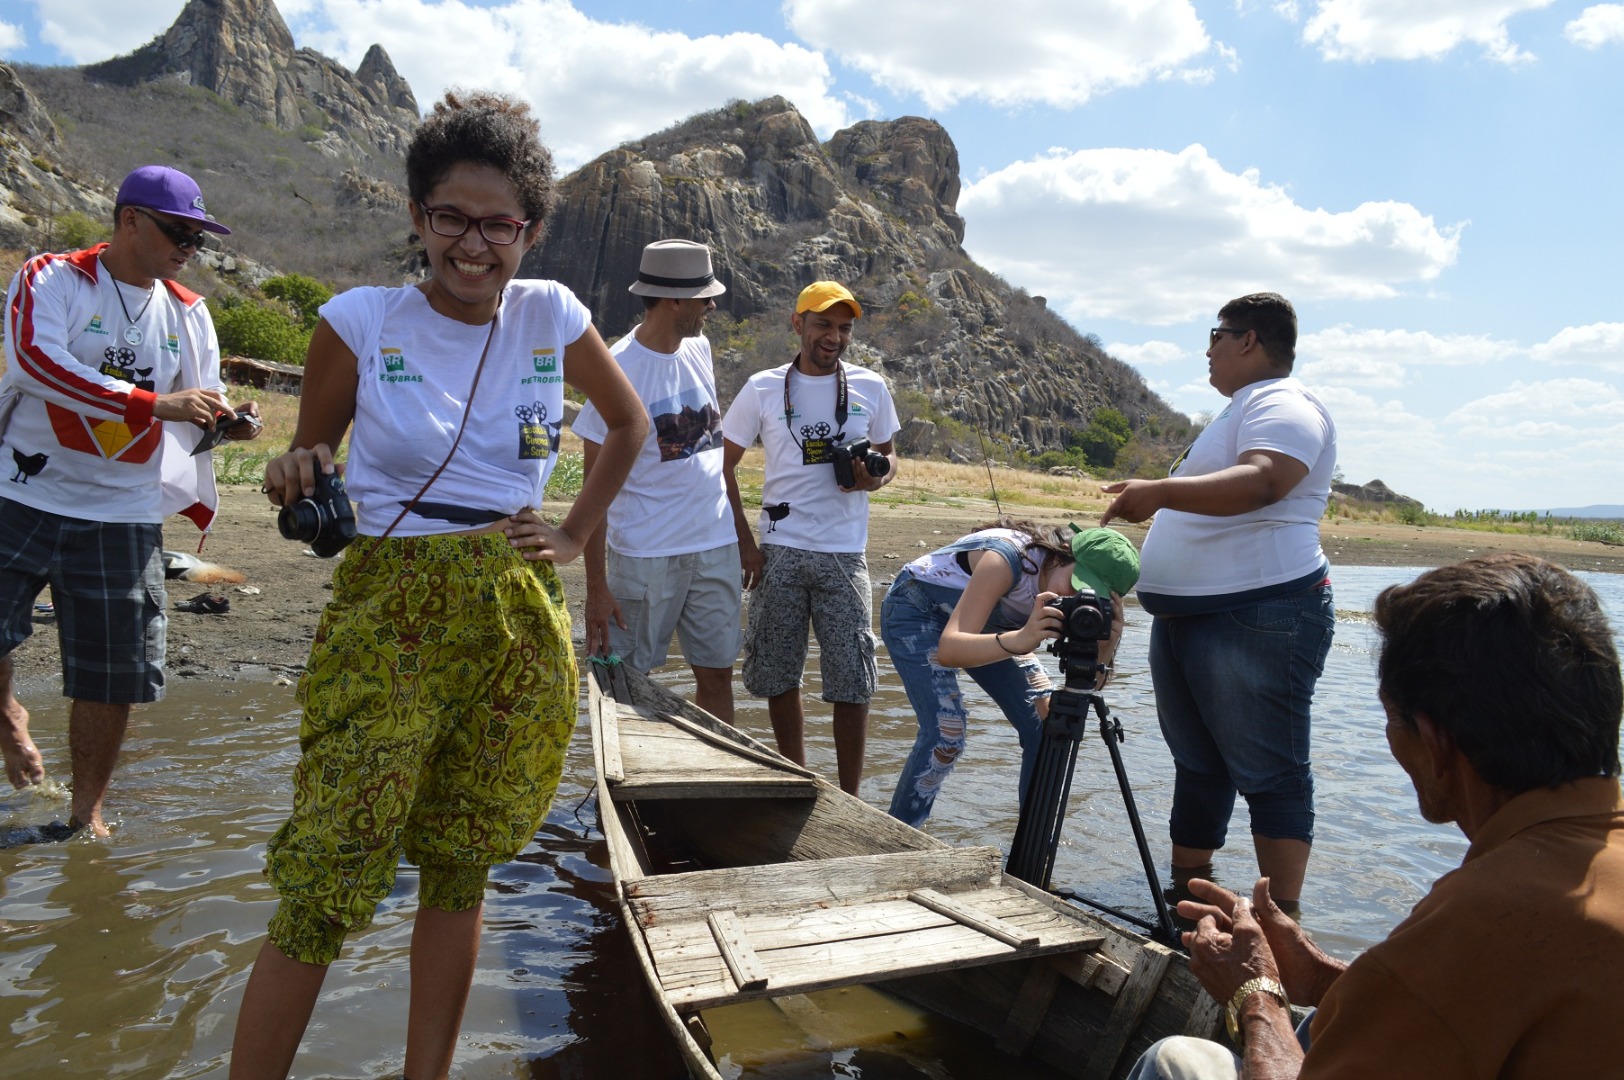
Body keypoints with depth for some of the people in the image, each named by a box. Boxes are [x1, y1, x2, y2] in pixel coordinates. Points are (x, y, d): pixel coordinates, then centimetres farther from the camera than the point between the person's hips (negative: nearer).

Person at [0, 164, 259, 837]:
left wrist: (230, 424, -14)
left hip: (125, 515, 3)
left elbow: (197, 421, 10)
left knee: (113, 677, 5)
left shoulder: (188, 314, 10)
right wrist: (156, 405, -28)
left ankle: (87, 814, 24)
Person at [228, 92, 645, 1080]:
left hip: (519, 620, 3)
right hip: (390, 614, -2)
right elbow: (310, 455, 7)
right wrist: (299, 482, -16)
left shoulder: (551, 316, 2)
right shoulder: (362, 319, -4)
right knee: (326, 882, -4)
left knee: (461, 867, 12)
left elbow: (630, 423, 17)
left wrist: (574, 535, 8)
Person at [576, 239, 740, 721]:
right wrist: (596, 587, -14)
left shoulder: (699, 348, 7)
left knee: (717, 673, 10)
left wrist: (742, 534, 17)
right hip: (646, 554, -6)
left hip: (717, 545, 6)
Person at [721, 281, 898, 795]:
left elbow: (888, 455, 17)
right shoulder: (763, 388, 2)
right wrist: (745, 543, -2)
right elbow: (724, 465, 7)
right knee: (778, 677, 7)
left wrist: (877, 477, -8)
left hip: (845, 555, 0)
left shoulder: (870, 388, 6)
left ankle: (848, 801, 11)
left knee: (852, 684, -2)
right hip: (779, 554, 0)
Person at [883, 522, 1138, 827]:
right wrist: (1020, 640, -62)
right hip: (915, 609, -6)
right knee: (946, 730, -23)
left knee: (1046, 722, -5)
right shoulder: (1009, 558, -39)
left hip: (985, 621, 6)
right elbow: (949, 650, -47)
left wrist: (1106, 645, -41)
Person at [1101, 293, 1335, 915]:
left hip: (1258, 617, -11)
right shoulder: (1242, 410, 24)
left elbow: (1261, 482, -29)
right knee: (1197, 766, 15)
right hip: (1185, 620, 11)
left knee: (1269, 773, -6)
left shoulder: (1283, 404, -9)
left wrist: (1160, 493, -40)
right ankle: (1184, 902, 25)